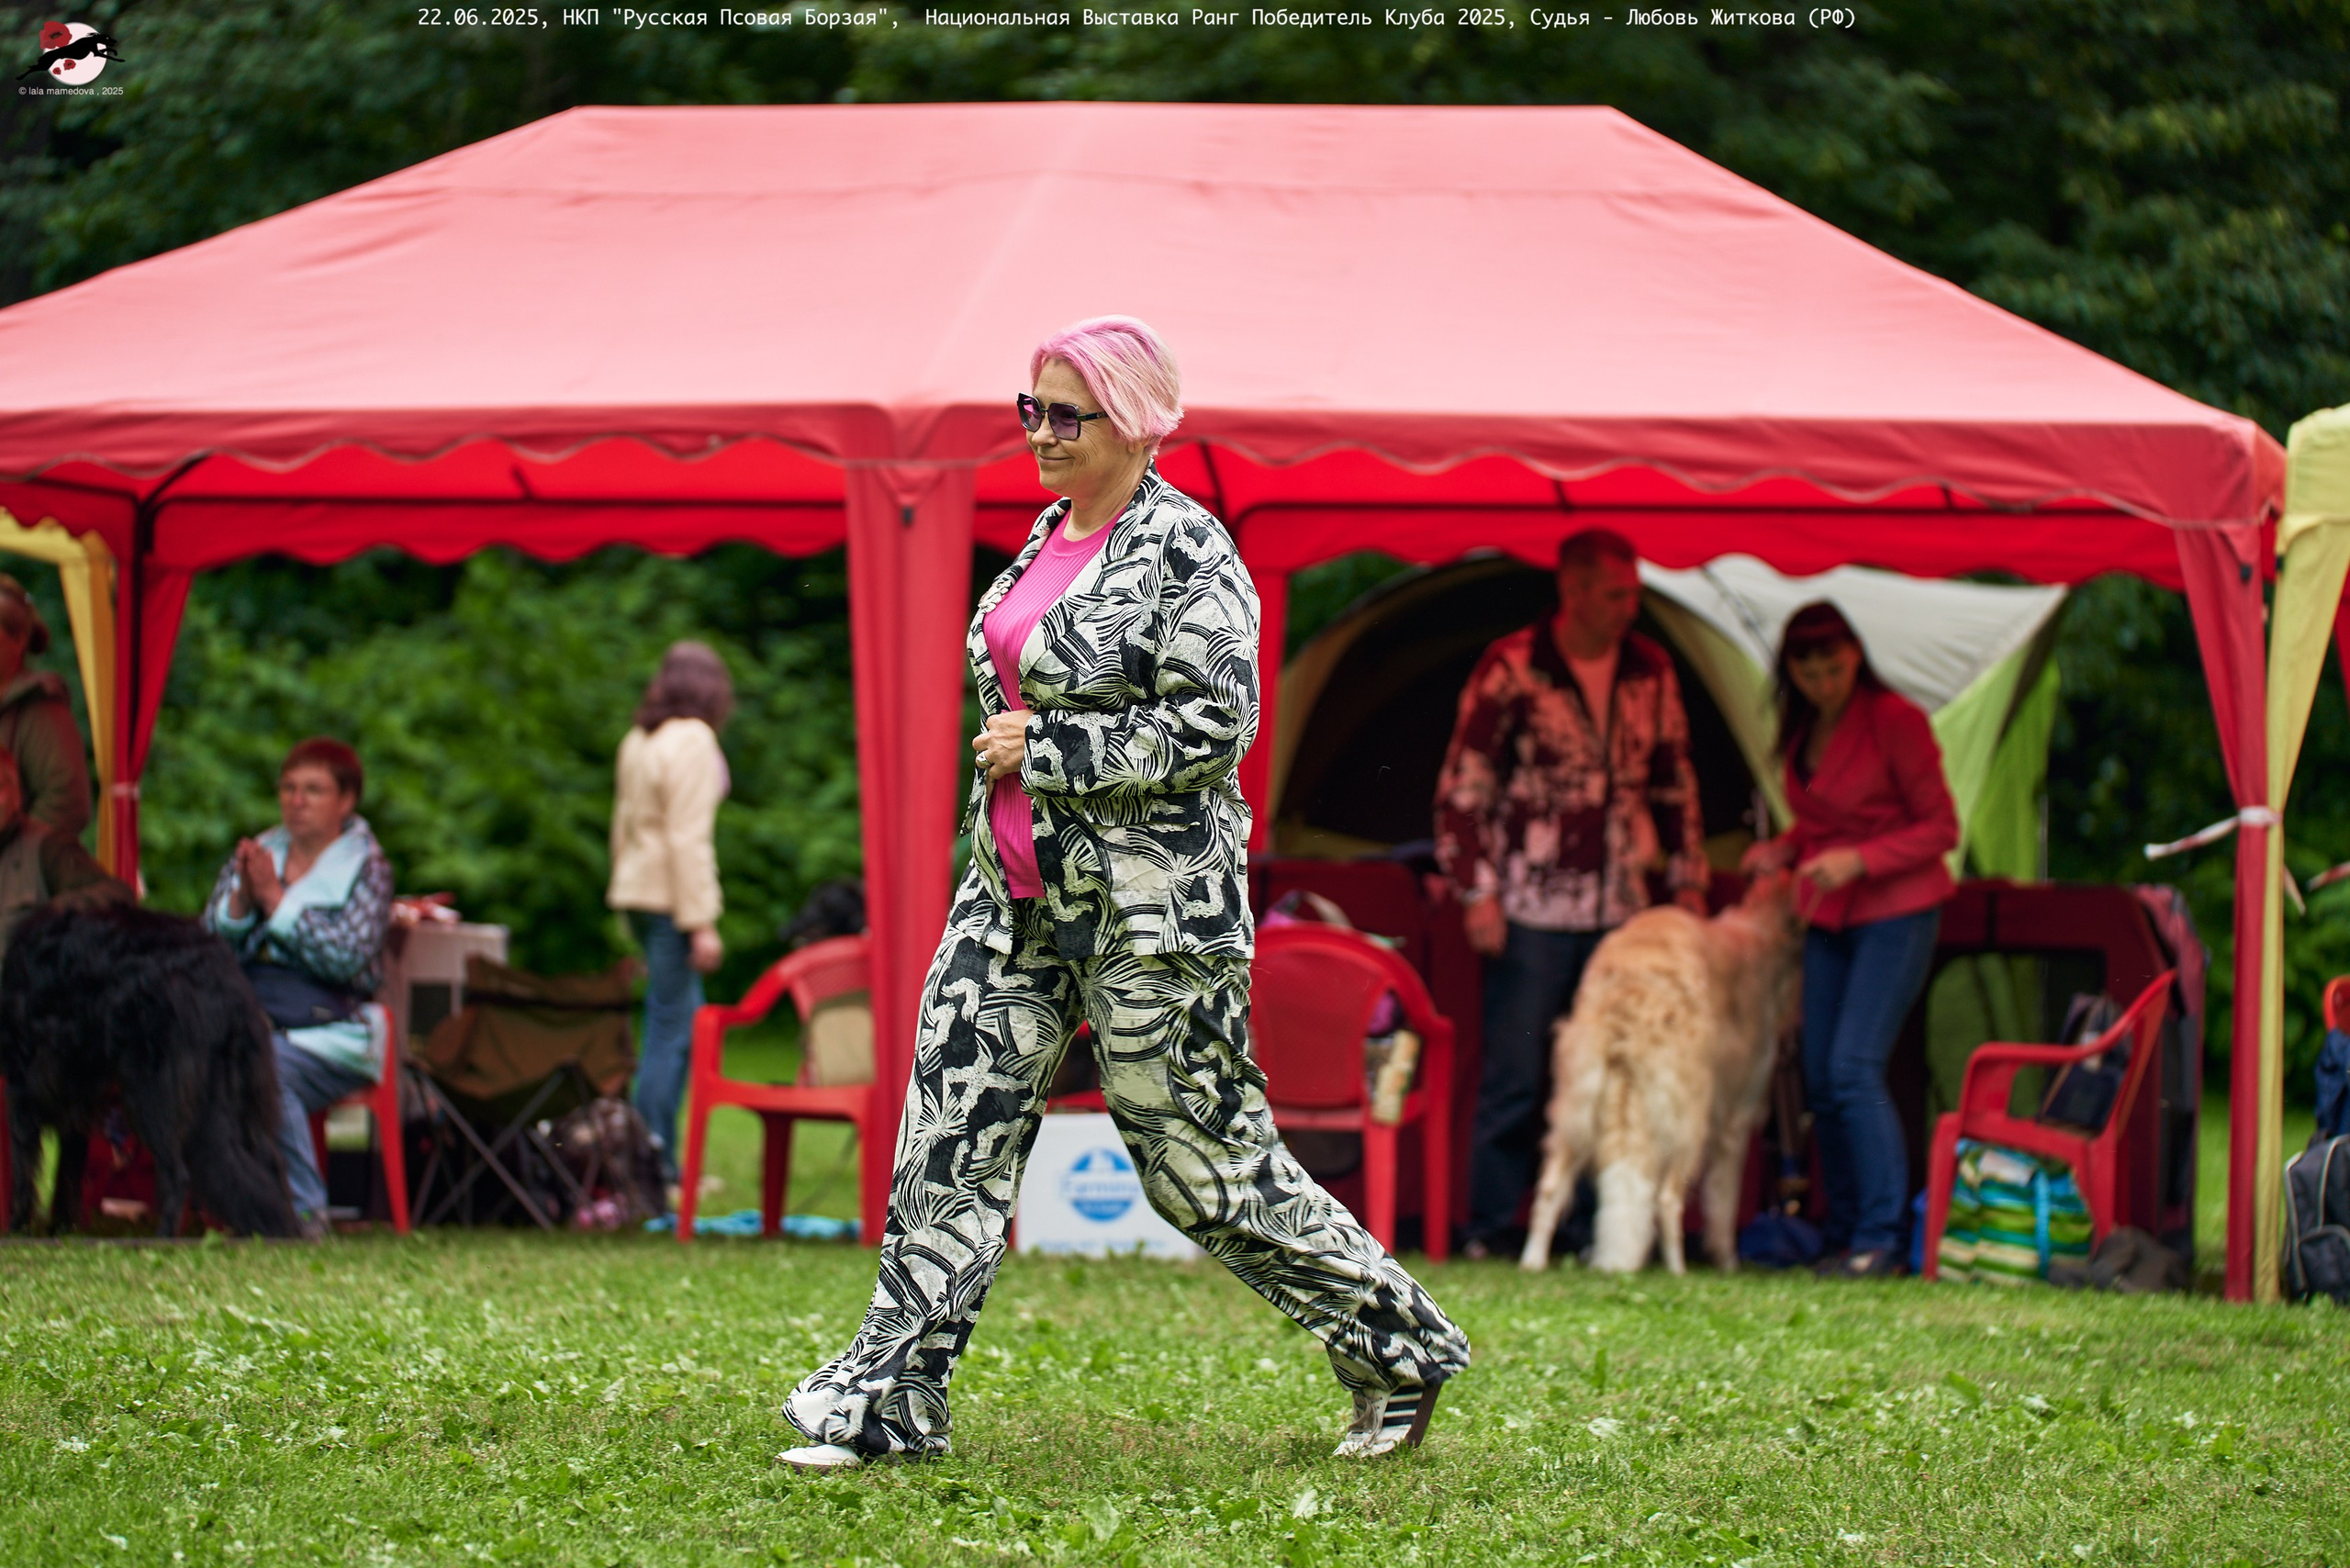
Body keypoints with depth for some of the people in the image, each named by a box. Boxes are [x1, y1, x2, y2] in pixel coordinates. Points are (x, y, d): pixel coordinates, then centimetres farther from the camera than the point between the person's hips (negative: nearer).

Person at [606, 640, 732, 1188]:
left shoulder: (638, 741, 13)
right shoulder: (693, 741, -11)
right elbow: (688, 838, -16)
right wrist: (702, 924, -16)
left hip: (638, 893, 9)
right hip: (671, 897, -9)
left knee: (683, 1020, 13)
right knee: (671, 1029, -6)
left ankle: (659, 1156, 12)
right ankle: (653, 1159, -7)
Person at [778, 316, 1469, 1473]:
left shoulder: (1186, 553, -13)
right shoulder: (1051, 539, 13)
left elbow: (1216, 725, -21)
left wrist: (1046, 749, -18)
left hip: (1149, 907, -8)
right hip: (1019, 897, 8)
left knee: (1204, 1165, 0)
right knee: (953, 1133, 0)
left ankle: (1399, 1349, 16)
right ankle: (891, 1399, 2)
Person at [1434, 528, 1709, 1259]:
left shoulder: (1651, 672, 9)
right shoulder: (1510, 669, -5)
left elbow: (1674, 783, 20)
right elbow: (1462, 787, -4)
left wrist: (1688, 877, 15)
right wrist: (1476, 891, -9)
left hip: (1620, 912, 5)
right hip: (1532, 914, -4)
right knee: (1515, 1077, -4)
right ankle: (1492, 1232, 2)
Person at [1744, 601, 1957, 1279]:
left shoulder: (1895, 720, -12)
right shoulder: (1803, 730, 10)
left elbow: (1941, 828, -11)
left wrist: (1857, 860, -21)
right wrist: (1784, 849, 3)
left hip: (1897, 912, -7)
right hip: (1829, 918, 7)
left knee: (1853, 1068, -17)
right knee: (1821, 1079, 3)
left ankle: (1881, 1238, -13)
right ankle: (1843, 1235, 11)